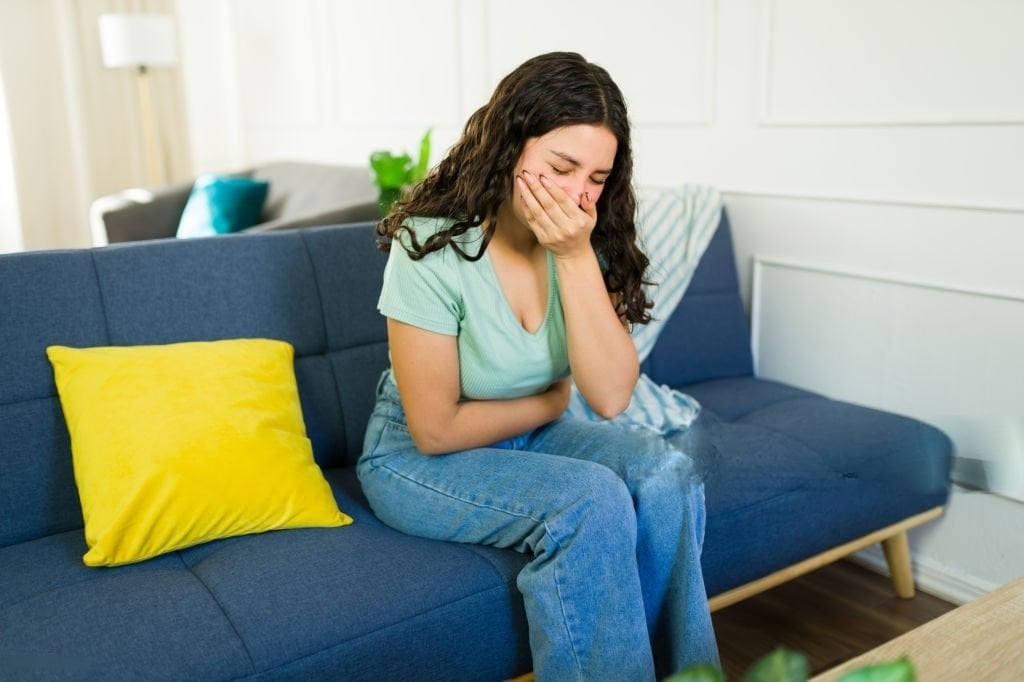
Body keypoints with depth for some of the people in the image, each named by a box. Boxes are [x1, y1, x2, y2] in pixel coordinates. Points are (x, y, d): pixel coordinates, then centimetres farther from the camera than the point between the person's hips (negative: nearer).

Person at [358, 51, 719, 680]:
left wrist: (576, 256, -27)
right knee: (594, 502, -27)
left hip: (535, 436, 5)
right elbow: (435, 429, -20)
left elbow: (610, 396, -19)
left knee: (666, 474, -19)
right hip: (422, 461, -5)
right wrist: (553, 399, -8)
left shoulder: (588, 240, -10)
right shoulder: (435, 248, -25)